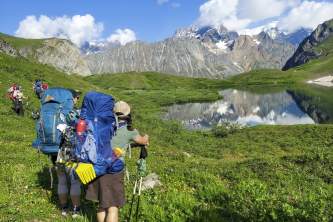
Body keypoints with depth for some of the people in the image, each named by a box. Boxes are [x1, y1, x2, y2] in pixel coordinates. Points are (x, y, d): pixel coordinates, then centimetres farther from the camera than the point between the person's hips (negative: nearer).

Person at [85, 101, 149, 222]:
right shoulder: (129, 130, -1)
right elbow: (143, 141, 15)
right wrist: (146, 137, 36)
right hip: (114, 170, -5)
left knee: (102, 203, 18)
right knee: (113, 206, 1)